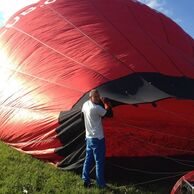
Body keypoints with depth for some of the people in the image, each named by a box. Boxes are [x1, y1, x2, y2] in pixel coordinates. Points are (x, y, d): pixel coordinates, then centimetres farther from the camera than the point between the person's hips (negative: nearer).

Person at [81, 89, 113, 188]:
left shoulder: (85, 105, 3)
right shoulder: (96, 108, -21)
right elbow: (110, 114, -16)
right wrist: (106, 103, -4)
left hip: (88, 137, 8)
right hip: (97, 138, -8)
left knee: (88, 159, 16)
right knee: (99, 161, 2)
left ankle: (86, 180, 25)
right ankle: (101, 184, 12)